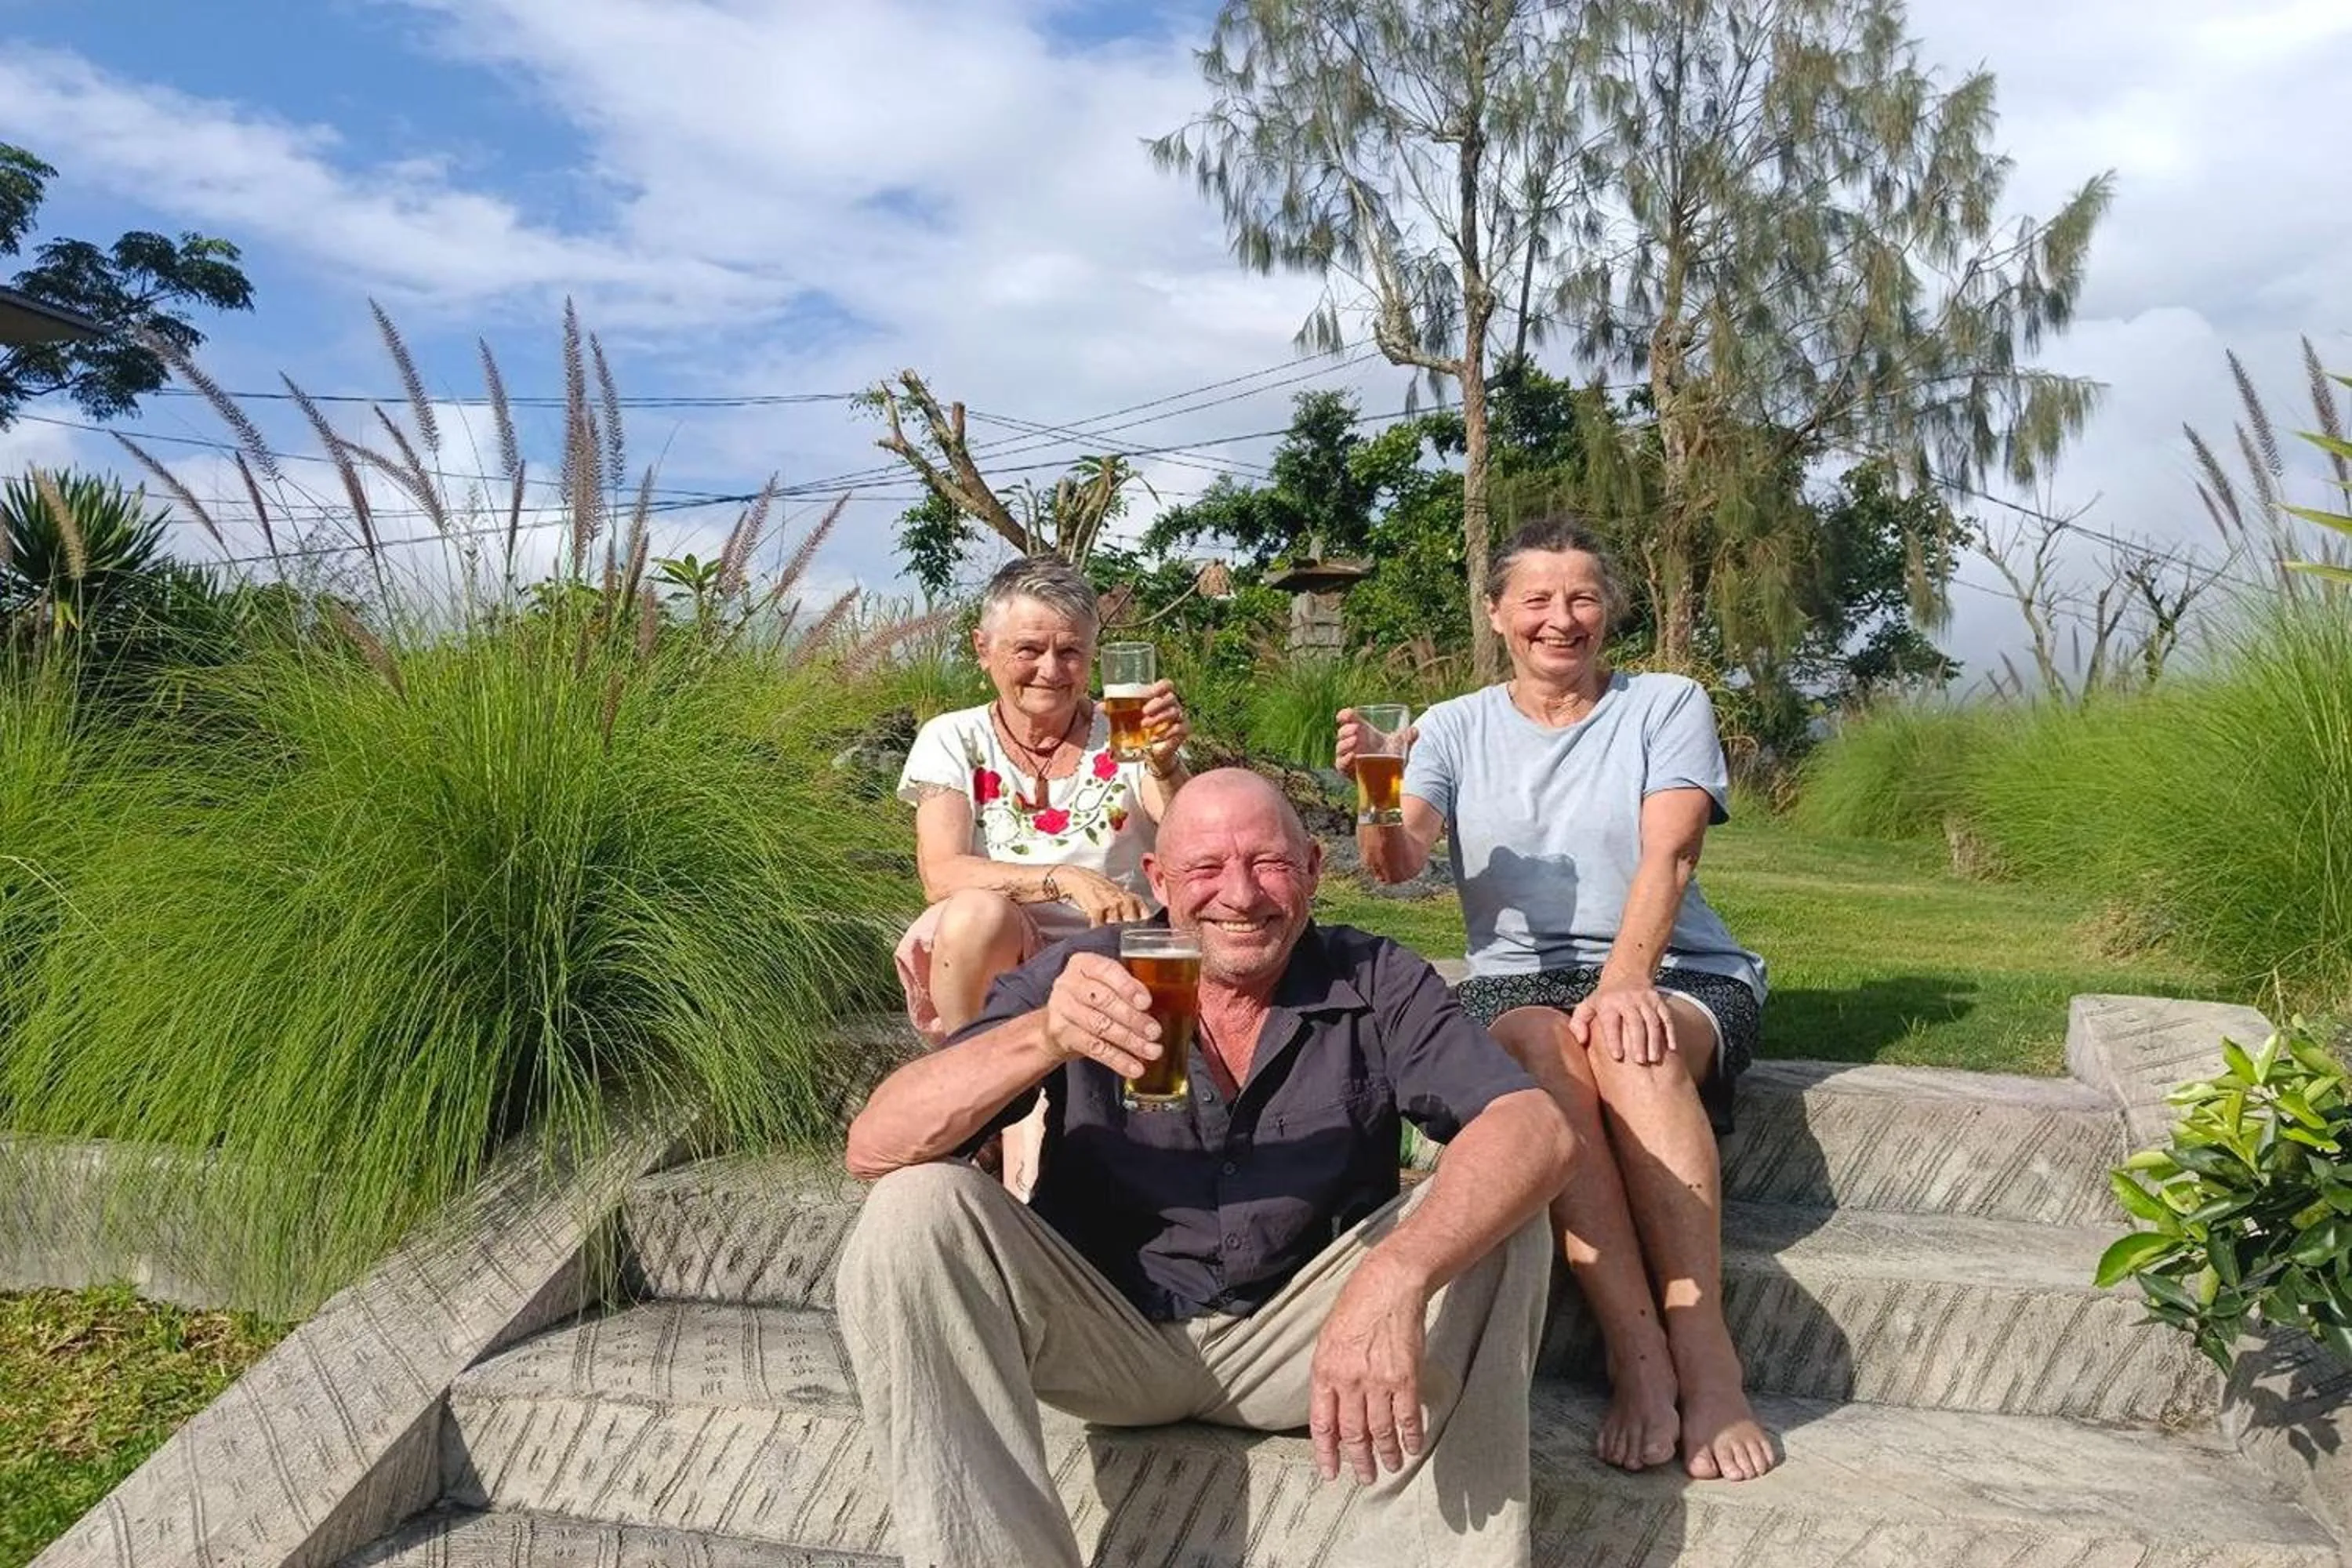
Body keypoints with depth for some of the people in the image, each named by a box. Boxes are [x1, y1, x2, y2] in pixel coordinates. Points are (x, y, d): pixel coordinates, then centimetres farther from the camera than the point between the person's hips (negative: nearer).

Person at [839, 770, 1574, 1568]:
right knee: (914, 1212, -23)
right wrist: (1044, 1037, -37)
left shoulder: (1377, 984, -8)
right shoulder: (1084, 978, -10)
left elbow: (1537, 1129, -23)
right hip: (1108, 1338, 0)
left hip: (1299, 1344, 1)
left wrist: (1395, 1276, -43)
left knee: (1501, 1220, -21)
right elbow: (874, 1148, -18)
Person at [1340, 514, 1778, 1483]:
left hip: (1677, 978, -1)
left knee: (1630, 1046, -36)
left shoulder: (1666, 705, 6)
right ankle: (1637, 1357, -33)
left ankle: (1705, 1359, -31)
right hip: (1516, 981, 1)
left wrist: (1625, 981, -28)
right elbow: (1400, 865, -5)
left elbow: (1668, 854, -10)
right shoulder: (1456, 728, 10)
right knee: (1544, 1046, -35)